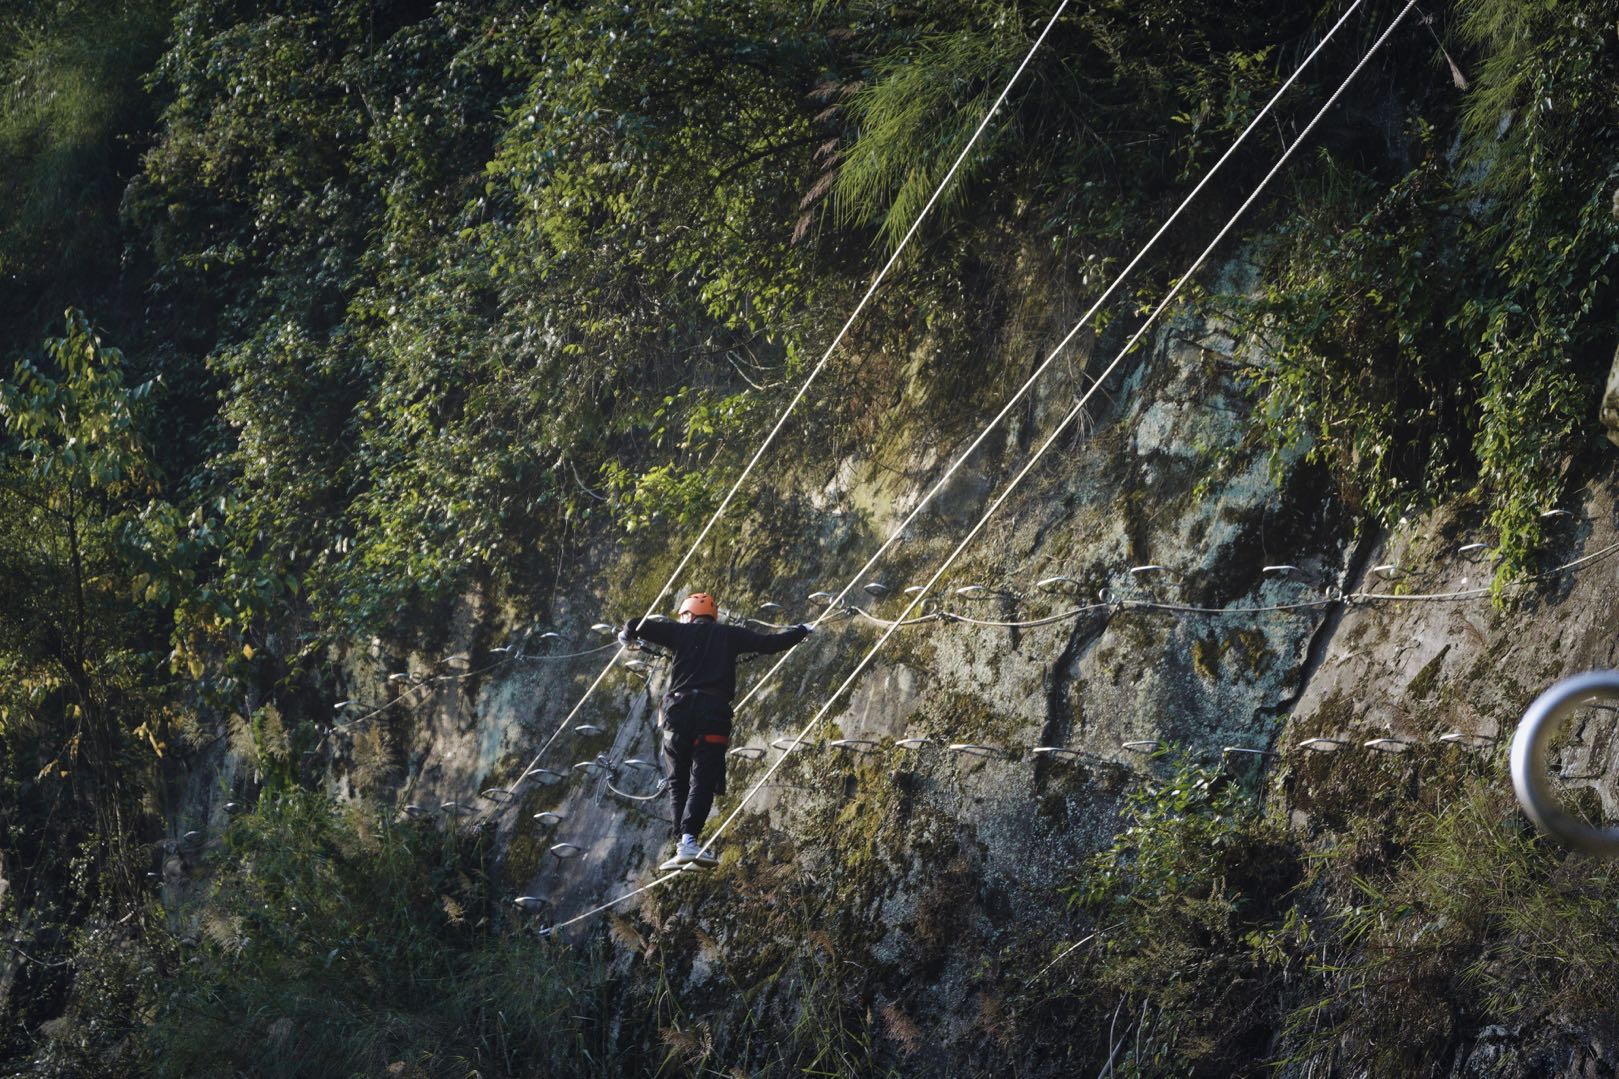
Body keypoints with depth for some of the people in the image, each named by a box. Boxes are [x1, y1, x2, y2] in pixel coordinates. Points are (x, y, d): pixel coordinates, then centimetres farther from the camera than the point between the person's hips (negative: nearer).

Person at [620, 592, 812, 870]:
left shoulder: (682, 631, 11)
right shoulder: (730, 635, 14)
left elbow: (637, 626, 5)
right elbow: (770, 643, 15)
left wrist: (627, 635, 28)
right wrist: (803, 631, 30)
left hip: (679, 711, 1)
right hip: (714, 712, -1)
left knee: (678, 782, 12)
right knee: (703, 781, -6)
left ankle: (682, 841, 2)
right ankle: (689, 838, -25)